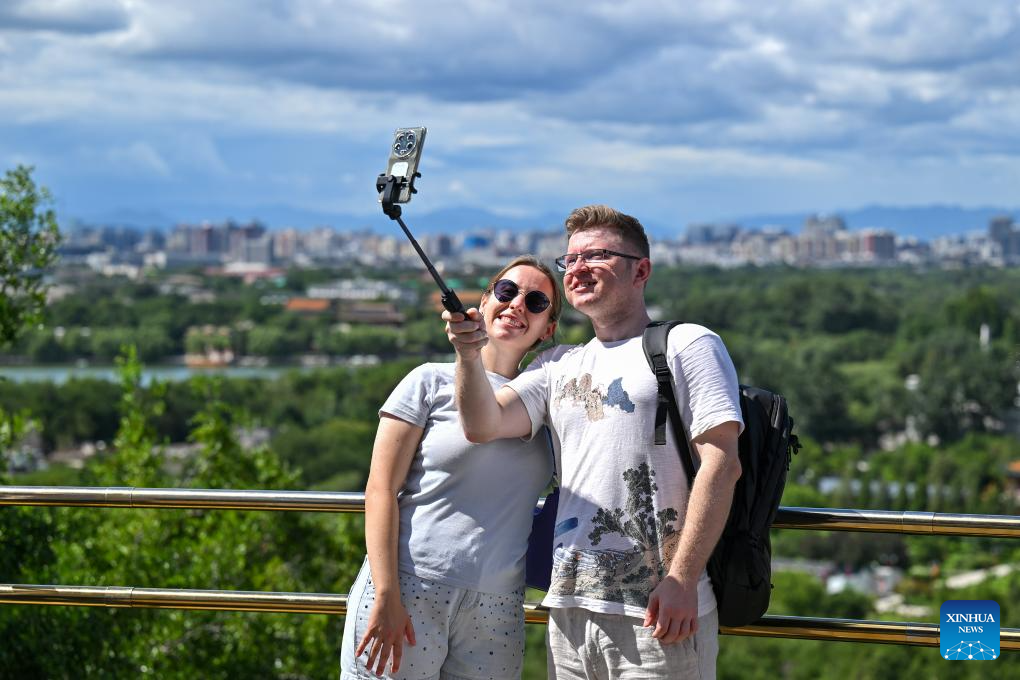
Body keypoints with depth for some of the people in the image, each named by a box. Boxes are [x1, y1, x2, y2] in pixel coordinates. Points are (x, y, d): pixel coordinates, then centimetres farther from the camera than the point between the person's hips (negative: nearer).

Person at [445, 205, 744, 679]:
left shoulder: (686, 345, 2)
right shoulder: (558, 364, 19)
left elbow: (721, 463, -8)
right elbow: (483, 425, 5)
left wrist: (682, 579, -16)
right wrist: (470, 356, -14)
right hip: (570, 610, 5)